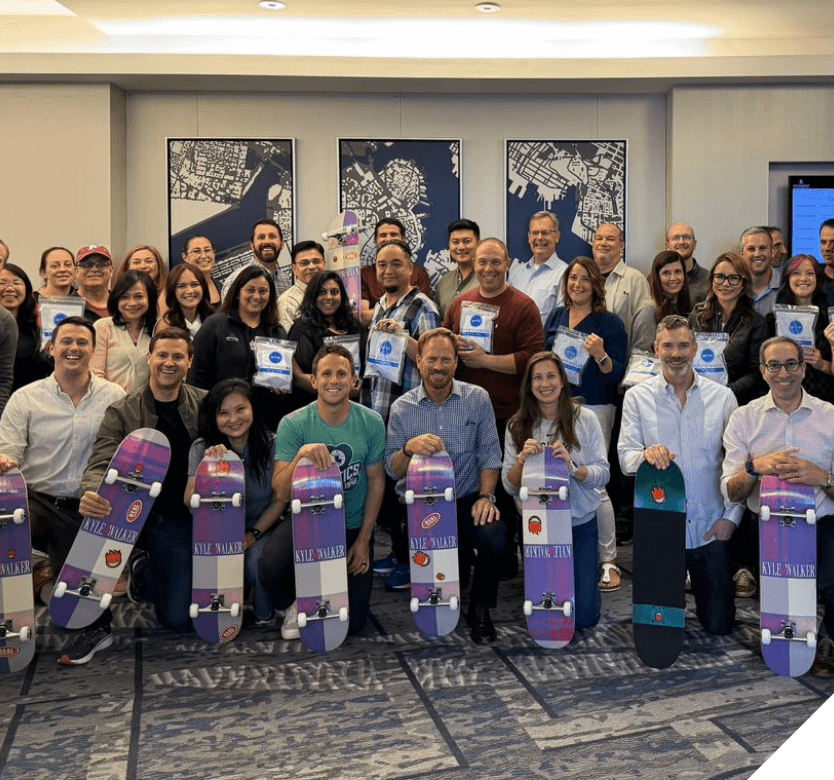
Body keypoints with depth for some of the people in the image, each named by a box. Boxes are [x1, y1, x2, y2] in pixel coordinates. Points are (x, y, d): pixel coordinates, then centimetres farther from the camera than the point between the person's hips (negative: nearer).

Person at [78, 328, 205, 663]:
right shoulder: (121, 412, -1)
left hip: (178, 519, 1)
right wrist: (91, 494, -36)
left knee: (178, 620, -9)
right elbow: (100, 465, -12)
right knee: (100, 515, -36)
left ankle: (144, 572, 28)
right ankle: (98, 625, -15)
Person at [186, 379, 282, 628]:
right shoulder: (202, 449, -7)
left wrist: (254, 535, -14)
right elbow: (189, 502, -16)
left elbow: (280, 499, -4)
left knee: (256, 564, -29)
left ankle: (264, 613, 3)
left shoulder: (271, 446, -10)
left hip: (261, 529, -1)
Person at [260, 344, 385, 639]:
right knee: (271, 564, -33)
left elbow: (375, 481, 2)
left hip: (352, 527, 1)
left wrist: (364, 539, -1)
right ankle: (294, 605, 4)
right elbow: (281, 493, -17)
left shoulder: (371, 423, -8)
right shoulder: (293, 424, -12)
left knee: (353, 621, -3)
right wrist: (300, 455, -36)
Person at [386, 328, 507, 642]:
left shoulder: (477, 399, 3)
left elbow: (489, 453, 1)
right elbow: (392, 469, -1)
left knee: (495, 536, -30)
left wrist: (486, 496, -13)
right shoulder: (401, 408, 3)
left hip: (468, 499, 0)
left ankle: (480, 609, -1)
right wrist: (410, 448, -22)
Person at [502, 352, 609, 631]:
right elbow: (509, 486, -4)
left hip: (580, 524, -1)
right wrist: (522, 459, -23)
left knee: (584, 616, -2)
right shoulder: (517, 426, -1)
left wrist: (572, 467, -26)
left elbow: (603, 474, -8)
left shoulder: (585, 419, -4)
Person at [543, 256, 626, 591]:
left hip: (593, 409, -5)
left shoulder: (609, 323, -3)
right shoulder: (556, 316, 13)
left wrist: (601, 356, -25)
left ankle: (609, 561, 3)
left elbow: (617, 375, -7)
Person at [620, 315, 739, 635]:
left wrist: (731, 516, -3)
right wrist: (645, 454, -26)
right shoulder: (636, 397, 0)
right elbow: (625, 458, -4)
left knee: (719, 623, 8)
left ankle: (697, 583, 39)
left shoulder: (722, 397, 2)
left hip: (710, 528, 1)